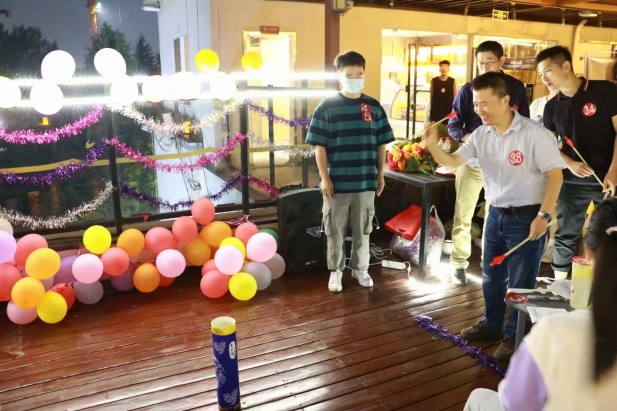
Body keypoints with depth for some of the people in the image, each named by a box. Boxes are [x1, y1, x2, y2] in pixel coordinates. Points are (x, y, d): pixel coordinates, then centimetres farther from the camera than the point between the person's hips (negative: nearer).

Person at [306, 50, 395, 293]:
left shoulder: (374, 107, 4)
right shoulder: (327, 107, -5)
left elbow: (381, 144, 8)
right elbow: (319, 146, -6)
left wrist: (380, 174, 7)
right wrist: (325, 178, -9)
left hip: (365, 181, 2)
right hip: (336, 182, -2)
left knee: (363, 229, 13)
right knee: (335, 230, 9)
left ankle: (360, 268, 31)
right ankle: (335, 270, 25)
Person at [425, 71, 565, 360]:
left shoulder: (534, 134, -17)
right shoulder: (481, 135, 1)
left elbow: (555, 175, -15)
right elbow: (452, 162, -3)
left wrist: (543, 215, -20)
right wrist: (433, 146, -23)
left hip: (526, 217, -6)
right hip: (495, 214, 7)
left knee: (520, 282, 4)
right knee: (491, 276, 19)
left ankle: (515, 336, 21)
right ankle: (492, 324, 38)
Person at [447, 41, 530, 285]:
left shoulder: (516, 88, 1)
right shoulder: (468, 89, -4)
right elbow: (453, 125, -5)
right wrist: (469, 139, -24)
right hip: (472, 161, -1)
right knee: (463, 216, 1)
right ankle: (459, 264, 14)